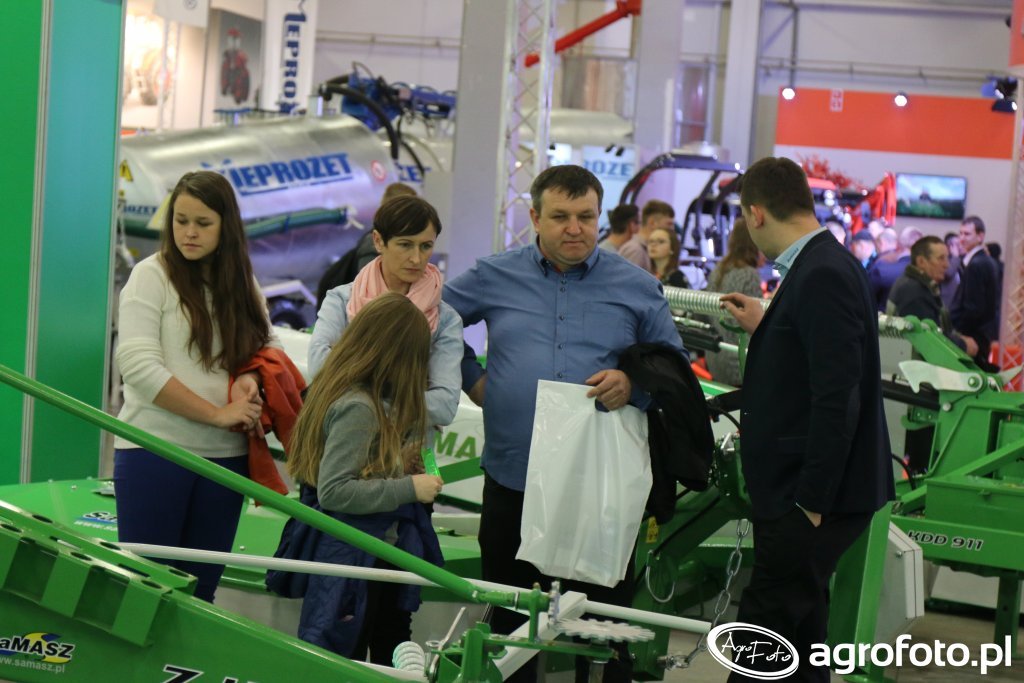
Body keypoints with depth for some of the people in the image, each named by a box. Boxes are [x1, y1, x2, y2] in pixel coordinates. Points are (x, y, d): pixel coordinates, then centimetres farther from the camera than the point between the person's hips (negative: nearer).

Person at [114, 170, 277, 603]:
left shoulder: (242, 283, 11)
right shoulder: (152, 275, -4)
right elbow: (139, 366, -13)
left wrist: (250, 378, -6)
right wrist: (216, 413, -16)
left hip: (225, 456, 5)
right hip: (155, 451, -5)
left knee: (201, 587, 9)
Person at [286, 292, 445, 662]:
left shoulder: (371, 399, 4)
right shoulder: (357, 407, -24)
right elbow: (333, 491, -27)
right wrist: (409, 488, -24)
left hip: (380, 551, 10)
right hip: (352, 556, -10)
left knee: (393, 652, 19)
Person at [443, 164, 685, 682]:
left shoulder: (637, 288, 4)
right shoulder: (494, 277, 6)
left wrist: (633, 384, -11)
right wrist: (470, 378, 9)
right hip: (512, 482, 1)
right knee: (509, 622, 12)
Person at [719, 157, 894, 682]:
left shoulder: (823, 274, -18)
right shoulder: (820, 266, 12)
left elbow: (837, 398, -23)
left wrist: (811, 501, -21)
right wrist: (764, 330, 27)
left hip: (812, 498, -10)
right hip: (805, 491, 10)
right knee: (797, 635, 17)